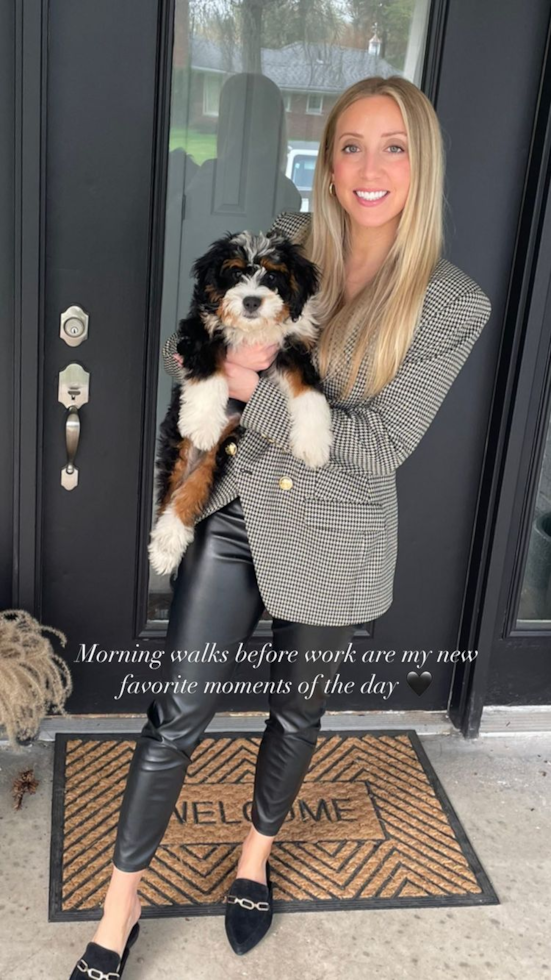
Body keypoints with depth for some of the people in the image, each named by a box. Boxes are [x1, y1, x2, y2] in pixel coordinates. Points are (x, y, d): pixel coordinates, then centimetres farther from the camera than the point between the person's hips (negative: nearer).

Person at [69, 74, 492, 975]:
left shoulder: (453, 304, -13)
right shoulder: (286, 243, -3)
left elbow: (377, 447, -18)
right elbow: (181, 347, 3)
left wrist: (254, 390, -21)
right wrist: (226, 349, -20)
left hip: (334, 538, -1)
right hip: (233, 512, 2)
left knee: (296, 713, 20)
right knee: (177, 716, 5)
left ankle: (257, 856, 49)